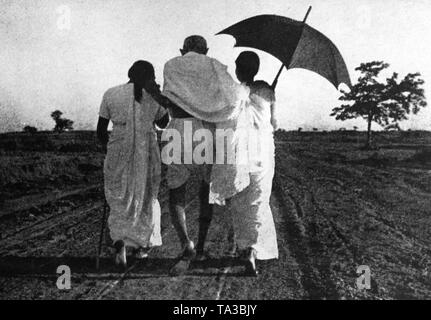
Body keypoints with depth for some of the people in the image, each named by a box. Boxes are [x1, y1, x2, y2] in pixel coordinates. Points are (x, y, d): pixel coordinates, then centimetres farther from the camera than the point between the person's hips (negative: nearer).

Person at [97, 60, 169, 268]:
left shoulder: (110, 94, 1)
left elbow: (101, 131, 4)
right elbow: (163, 123, 17)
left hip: (118, 154, 0)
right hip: (147, 153, 0)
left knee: (120, 200, 11)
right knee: (145, 198, 17)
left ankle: (119, 242, -12)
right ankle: (142, 245, 27)